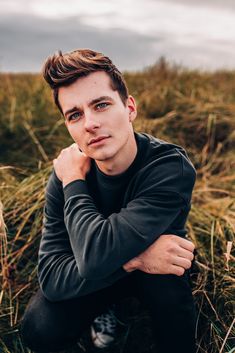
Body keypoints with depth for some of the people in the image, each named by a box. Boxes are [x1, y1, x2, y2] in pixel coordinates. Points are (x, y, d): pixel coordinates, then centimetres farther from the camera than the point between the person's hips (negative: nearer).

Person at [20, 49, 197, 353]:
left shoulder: (172, 167, -32)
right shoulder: (63, 175, -19)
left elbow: (96, 256, -38)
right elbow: (51, 275, -25)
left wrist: (74, 182, -26)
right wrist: (132, 259, -38)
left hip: (158, 266, -2)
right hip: (90, 278, 3)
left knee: (165, 280, -36)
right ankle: (107, 312, 9)